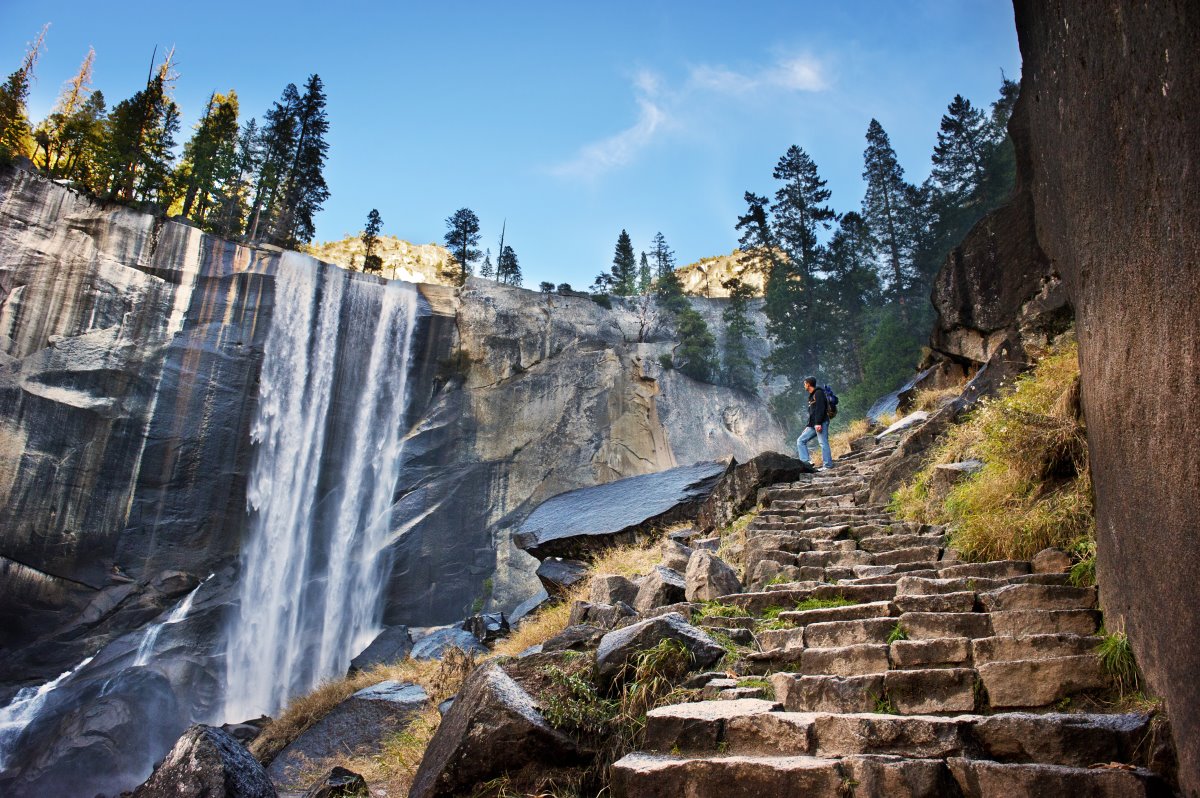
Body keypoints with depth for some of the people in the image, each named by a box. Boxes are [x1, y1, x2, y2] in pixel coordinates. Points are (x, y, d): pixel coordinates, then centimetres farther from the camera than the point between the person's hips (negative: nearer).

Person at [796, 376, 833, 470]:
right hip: (813, 424, 10)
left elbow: (820, 409, -17)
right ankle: (806, 461, -4)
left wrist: (818, 423, -24)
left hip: (821, 423, -10)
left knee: (823, 443, -11)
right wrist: (808, 426, 23)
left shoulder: (818, 393, -6)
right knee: (800, 440, 4)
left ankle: (828, 465, -11)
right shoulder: (811, 396, 23)